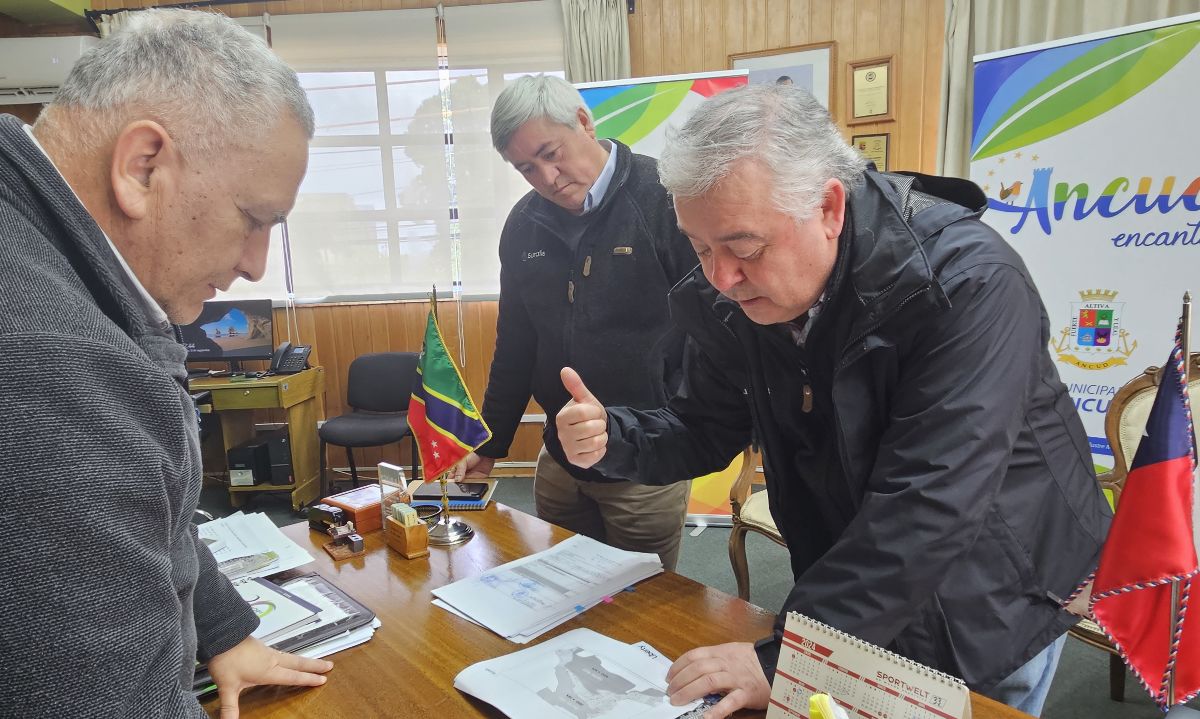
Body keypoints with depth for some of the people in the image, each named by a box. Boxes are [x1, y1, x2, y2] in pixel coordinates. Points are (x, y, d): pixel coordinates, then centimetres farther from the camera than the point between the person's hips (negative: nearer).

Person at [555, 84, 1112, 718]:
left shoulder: (967, 285, -32)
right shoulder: (726, 301, -14)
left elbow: (928, 507, -36)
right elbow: (705, 429, -1)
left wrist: (785, 661, -36)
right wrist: (613, 440, -22)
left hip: (989, 610, -4)